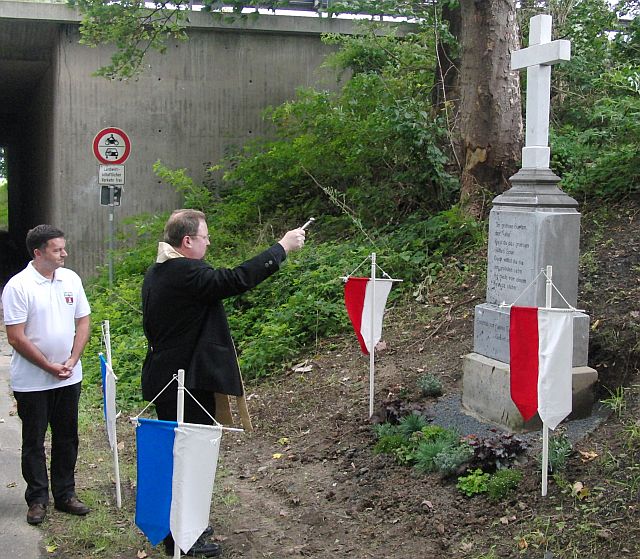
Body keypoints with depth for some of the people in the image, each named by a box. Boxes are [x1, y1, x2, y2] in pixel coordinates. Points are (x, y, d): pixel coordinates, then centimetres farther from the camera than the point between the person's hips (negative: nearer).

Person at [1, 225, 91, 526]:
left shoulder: (71, 279, 1)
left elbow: (83, 322, 7)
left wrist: (72, 361, -6)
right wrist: (49, 367, -14)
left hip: (69, 377, 5)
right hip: (32, 382, -5)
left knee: (67, 438, 13)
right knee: (34, 442, 8)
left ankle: (65, 494, 25)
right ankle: (37, 499, 20)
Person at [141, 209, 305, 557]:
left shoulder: (155, 273, 10)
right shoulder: (187, 273, -22)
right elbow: (238, 279, -27)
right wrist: (283, 247, -18)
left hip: (163, 379, 10)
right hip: (187, 383, -10)